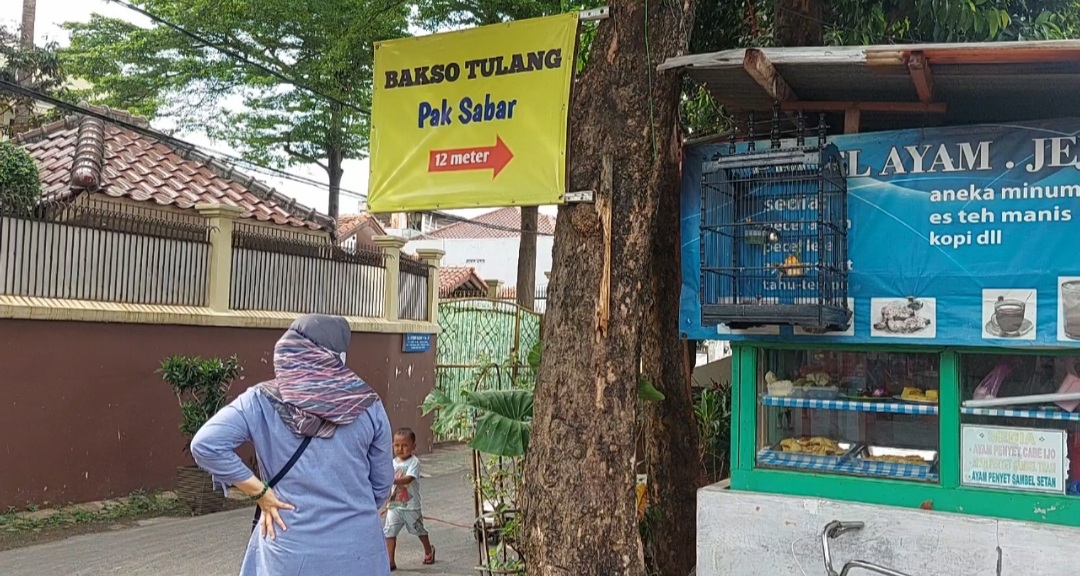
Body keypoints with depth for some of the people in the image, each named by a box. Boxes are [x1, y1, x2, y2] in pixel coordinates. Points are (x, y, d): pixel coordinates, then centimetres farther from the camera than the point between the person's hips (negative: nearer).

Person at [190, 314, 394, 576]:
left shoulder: (262, 401, -5)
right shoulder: (367, 405, -3)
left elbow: (205, 444, -16)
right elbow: (382, 484, 3)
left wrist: (261, 493, -8)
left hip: (289, 553, 0)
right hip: (357, 553, 1)